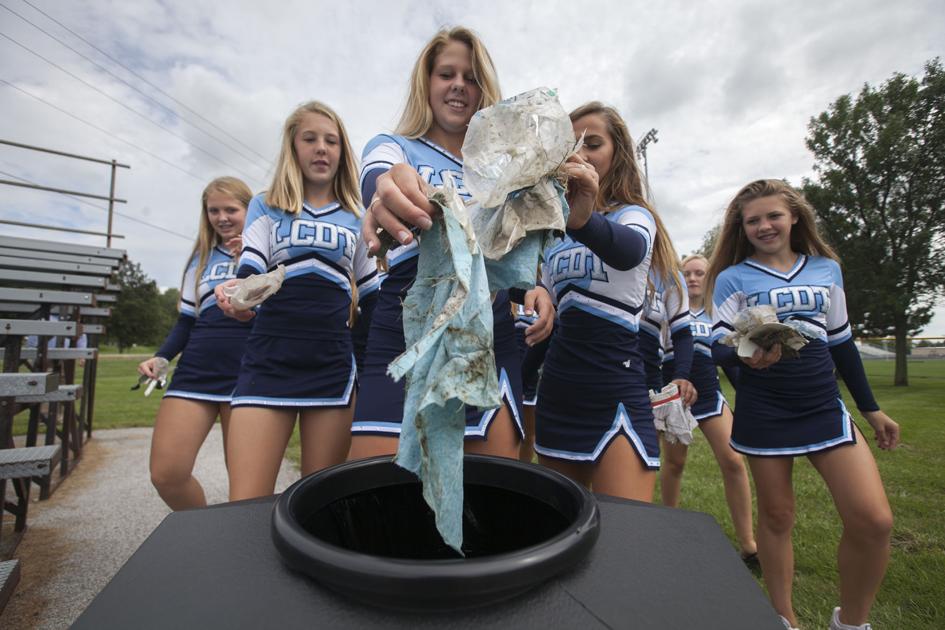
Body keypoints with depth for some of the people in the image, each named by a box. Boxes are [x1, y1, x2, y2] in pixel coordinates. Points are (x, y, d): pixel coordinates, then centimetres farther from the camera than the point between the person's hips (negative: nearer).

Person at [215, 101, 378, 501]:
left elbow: (372, 295, 19)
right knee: (246, 504, -5)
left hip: (333, 364, 1)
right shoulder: (266, 207, 11)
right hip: (269, 360, -1)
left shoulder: (355, 218, 15)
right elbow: (250, 273, -2)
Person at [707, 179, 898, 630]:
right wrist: (745, 355, -31)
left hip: (825, 408, 4)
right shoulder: (733, 278, -1)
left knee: (874, 521, -5)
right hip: (763, 412, -3)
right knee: (776, 518, 7)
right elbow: (718, 347, -8)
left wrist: (870, 408, 18)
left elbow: (841, 342, 17)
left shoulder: (826, 269, 11)